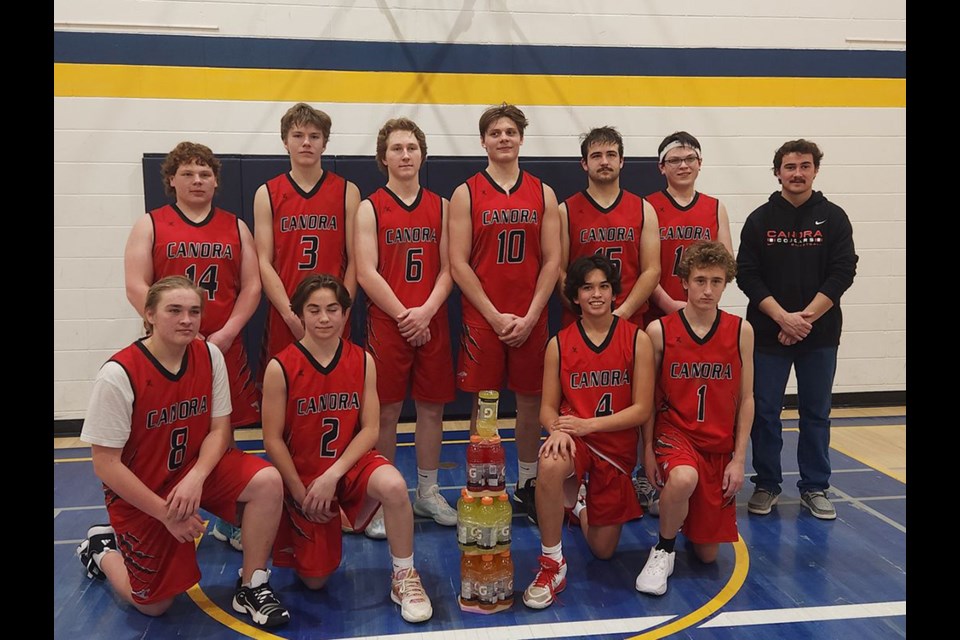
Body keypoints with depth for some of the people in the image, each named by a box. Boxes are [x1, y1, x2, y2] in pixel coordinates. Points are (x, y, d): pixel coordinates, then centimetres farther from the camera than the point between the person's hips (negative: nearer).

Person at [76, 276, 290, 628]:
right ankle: (101, 548, 35)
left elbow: (219, 429, -6)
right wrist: (165, 513, -19)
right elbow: (105, 465, -19)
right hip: (139, 492, -3)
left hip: (197, 467, 4)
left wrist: (196, 478, -25)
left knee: (268, 481, -24)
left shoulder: (209, 355, -10)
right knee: (154, 605, 5)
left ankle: (251, 587, -5)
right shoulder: (118, 375, -23)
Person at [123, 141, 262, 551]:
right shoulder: (150, 226, 4)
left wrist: (225, 335, -9)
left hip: (225, 347, 2)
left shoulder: (236, 228, 11)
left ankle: (227, 521, 19)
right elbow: (136, 288, -5)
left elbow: (251, 287, 4)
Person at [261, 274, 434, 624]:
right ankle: (296, 535, 39)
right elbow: (273, 440, -9)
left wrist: (332, 476, -19)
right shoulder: (281, 368, -14)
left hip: (350, 463, 1)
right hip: (301, 475, -1)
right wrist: (301, 492, -11)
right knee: (315, 580, 4)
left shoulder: (362, 361, -7)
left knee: (393, 485, -35)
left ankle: (404, 577, -12)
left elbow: (370, 429, -8)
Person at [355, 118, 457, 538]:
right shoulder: (370, 208, 1)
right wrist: (404, 316, -12)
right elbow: (366, 272, -7)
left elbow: (448, 268, 5)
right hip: (387, 324, -3)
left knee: (432, 408, 9)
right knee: (386, 412, 1)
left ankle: (428, 492, 24)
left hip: (432, 324, 3)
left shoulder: (440, 206, 10)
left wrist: (426, 311, -11)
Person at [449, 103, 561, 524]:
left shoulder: (543, 194, 8)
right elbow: (458, 263, -4)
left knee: (530, 400, 8)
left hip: (530, 320, 2)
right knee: (483, 403, 3)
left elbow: (552, 260, 3)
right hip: (481, 318, -2)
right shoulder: (466, 194, 2)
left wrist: (530, 316, -7)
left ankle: (527, 484, 23)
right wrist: (494, 316, -11)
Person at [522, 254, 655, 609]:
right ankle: (552, 565, -19)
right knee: (550, 465, -39)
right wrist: (558, 430, -24)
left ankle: (581, 501, 43)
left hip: (617, 447, 1)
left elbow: (642, 409, -9)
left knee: (603, 550, 8)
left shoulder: (637, 339, -6)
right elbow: (548, 408, 0)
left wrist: (589, 424, -21)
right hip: (574, 441, 0)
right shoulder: (559, 344, -2)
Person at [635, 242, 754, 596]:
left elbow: (746, 399, 2)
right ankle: (663, 550, -9)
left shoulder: (741, 331, -3)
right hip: (673, 433, -2)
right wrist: (648, 449, -7)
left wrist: (739, 458, -2)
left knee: (707, 553, 6)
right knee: (684, 478, -39)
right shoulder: (659, 331, -8)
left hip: (720, 445, 2)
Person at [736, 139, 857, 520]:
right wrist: (783, 317, -14)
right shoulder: (760, 219, 3)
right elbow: (747, 275, -3)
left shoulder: (833, 218, 3)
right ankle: (766, 485, 17)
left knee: (816, 413, 7)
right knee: (765, 413, 3)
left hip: (820, 333, 0)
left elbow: (843, 273, -4)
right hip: (768, 332, 0)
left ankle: (815, 488, 19)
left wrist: (806, 317, -14)